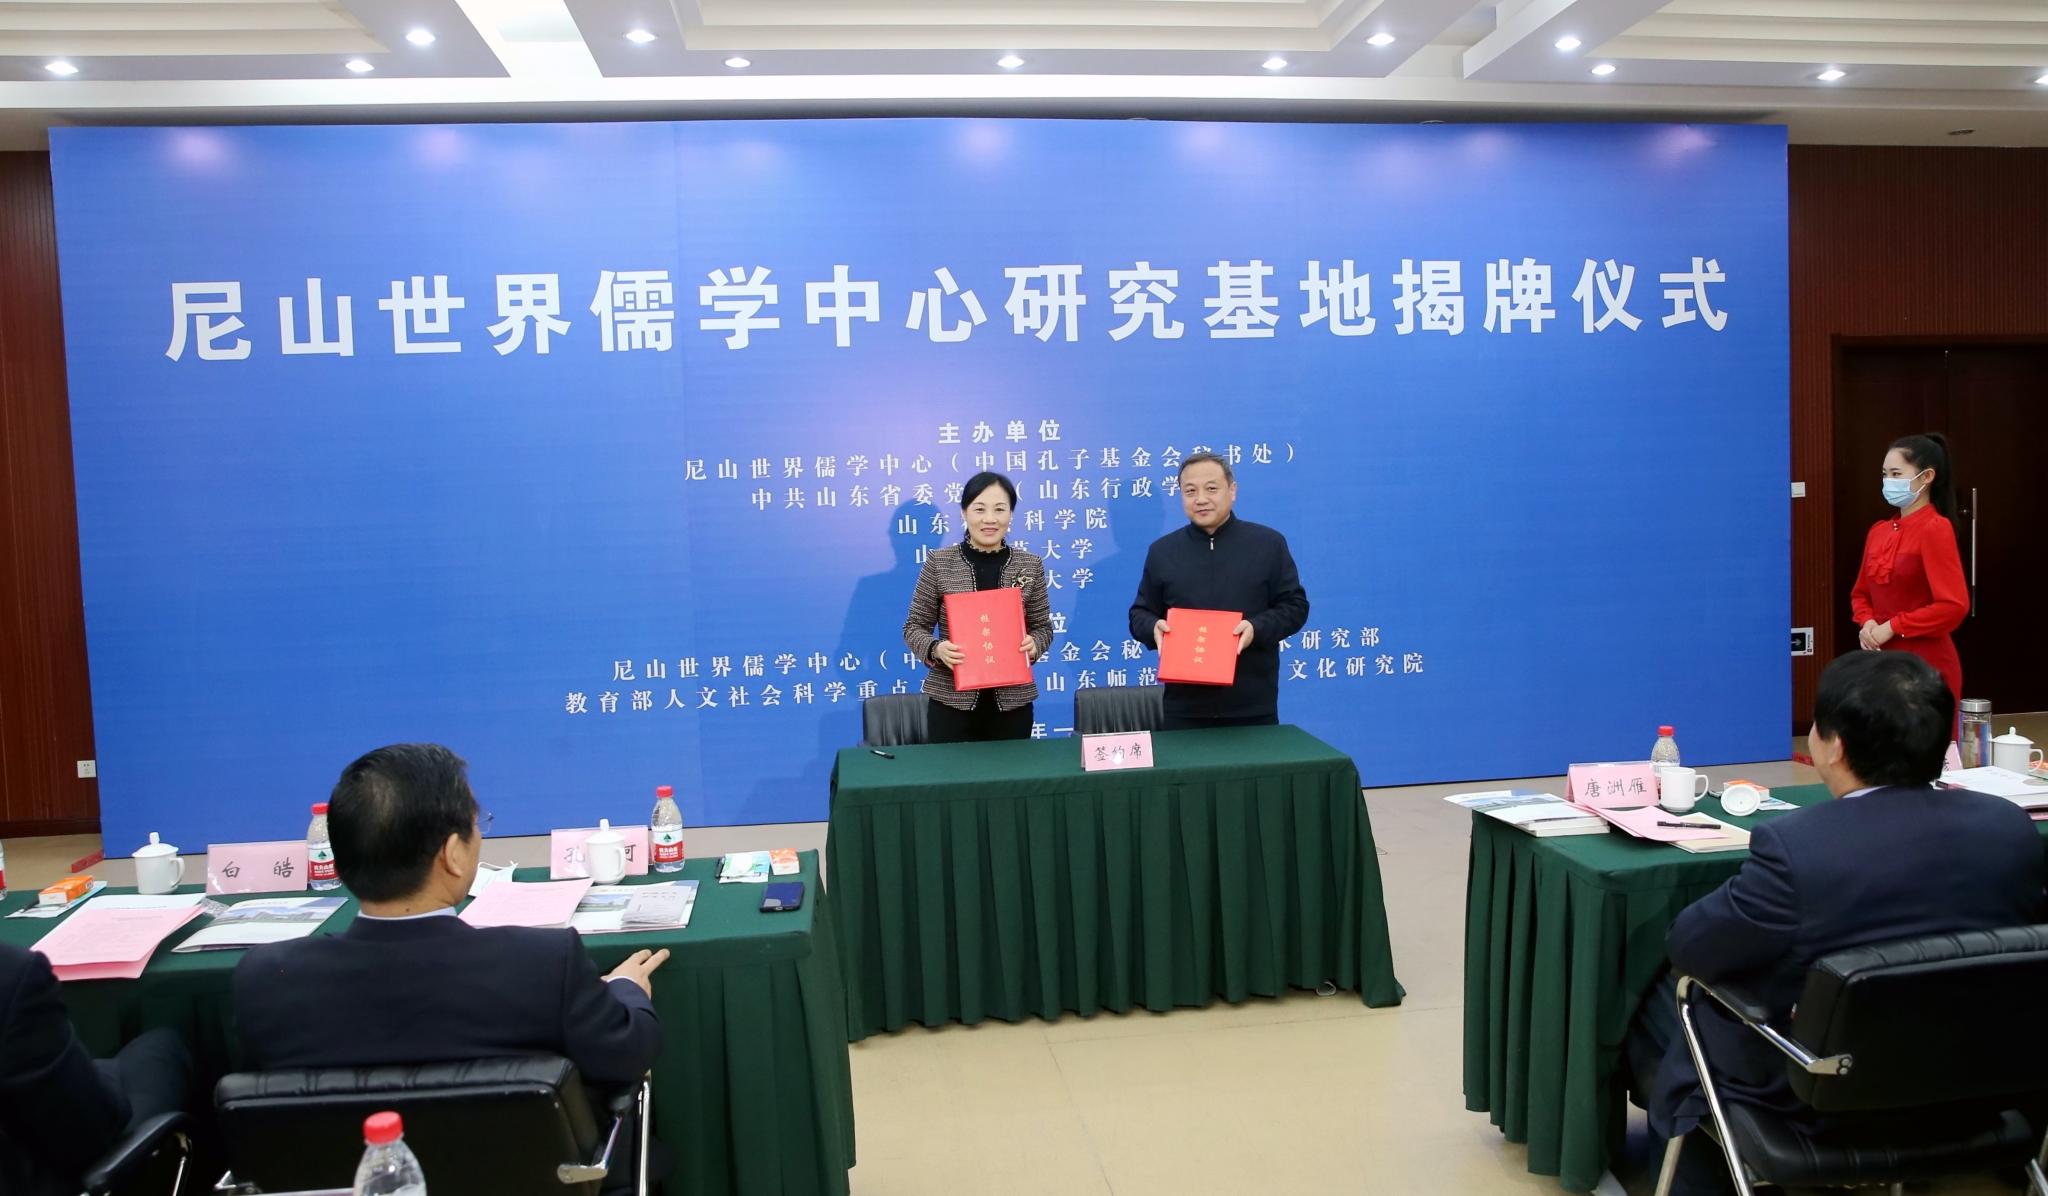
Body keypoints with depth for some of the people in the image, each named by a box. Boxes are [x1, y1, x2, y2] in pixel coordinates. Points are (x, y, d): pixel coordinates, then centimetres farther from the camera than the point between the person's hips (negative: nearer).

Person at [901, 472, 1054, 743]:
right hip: (953, 701, -2)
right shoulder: (939, 563, -2)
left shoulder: (1030, 566, 3)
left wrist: (1034, 644, -12)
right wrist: (936, 649, -17)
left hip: (1012, 702, 2)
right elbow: (915, 626, 2)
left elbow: (1043, 626, 10)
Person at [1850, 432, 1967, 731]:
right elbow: (1861, 594, 19)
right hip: (1884, 661, 7)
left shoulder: (1935, 529, -11)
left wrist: (1892, 627, -15)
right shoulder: (1879, 531, 10)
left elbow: (1954, 606, -19)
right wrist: (1867, 623, -1)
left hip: (1927, 665, -7)